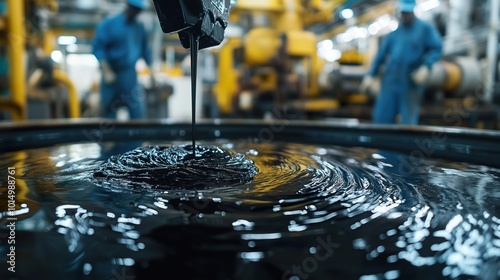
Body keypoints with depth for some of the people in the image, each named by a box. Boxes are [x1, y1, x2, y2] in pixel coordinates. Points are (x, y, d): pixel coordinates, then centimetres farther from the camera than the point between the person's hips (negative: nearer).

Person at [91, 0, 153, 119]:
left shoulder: (139, 27, 8)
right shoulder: (108, 24, -5)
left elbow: (145, 49, 16)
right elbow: (97, 47, -9)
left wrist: (151, 72, 11)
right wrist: (106, 71, -17)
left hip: (131, 77, 3)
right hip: (112, 75, -3)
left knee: (138, 112, -6)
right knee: (109, 113, 4)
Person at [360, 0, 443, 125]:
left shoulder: (425, 29, 2)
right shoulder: (395, 31, 14)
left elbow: (437, 48, -4)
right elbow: (381, 53, 13)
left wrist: (426, 67, -20)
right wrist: (370, 75, 8)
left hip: (411, 84, -4)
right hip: (390, 83, 4)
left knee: (408, 122, 0)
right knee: (381, 117, 5)